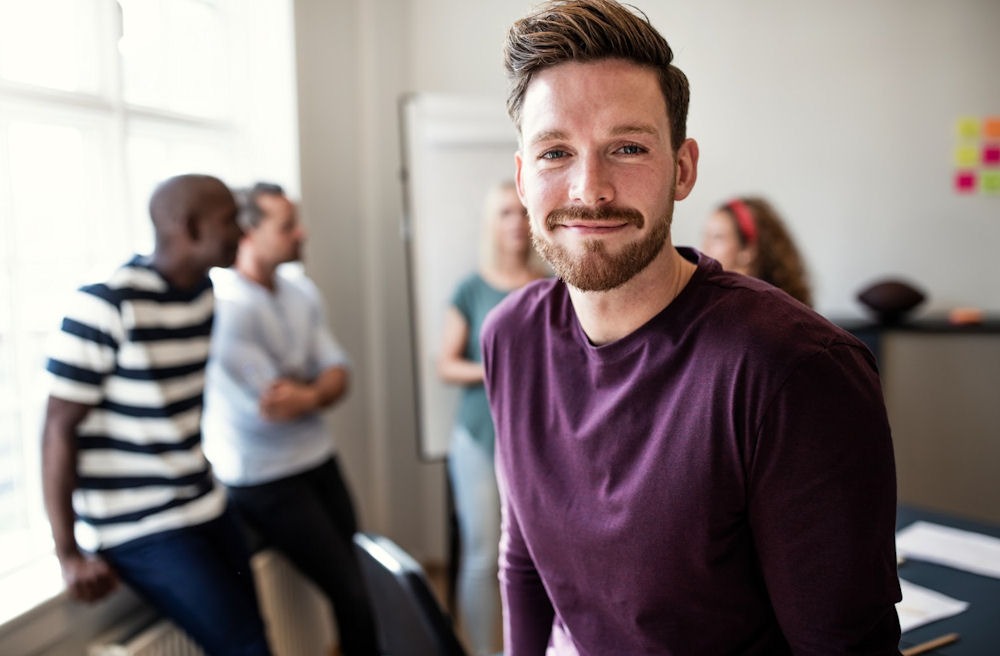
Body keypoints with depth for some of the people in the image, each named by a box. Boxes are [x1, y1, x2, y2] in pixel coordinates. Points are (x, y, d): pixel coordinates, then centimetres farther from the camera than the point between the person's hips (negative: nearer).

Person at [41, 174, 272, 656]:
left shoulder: (202, 289, 4)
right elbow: (59, 429, -14)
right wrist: (69, 554, -11)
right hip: (140, 529, -7)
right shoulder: (106, 305, -18)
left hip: (206, 507, 7)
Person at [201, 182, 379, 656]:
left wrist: (308, 394, -18)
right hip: (265, 480, -6)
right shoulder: (226, 307, -19)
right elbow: (268, 404, -22)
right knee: (350, 593, -1)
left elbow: (338, 375, 3)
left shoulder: (302, 292, 5)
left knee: (351, 582, 11)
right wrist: (318, 388, -5)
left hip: (318, 458, 7)